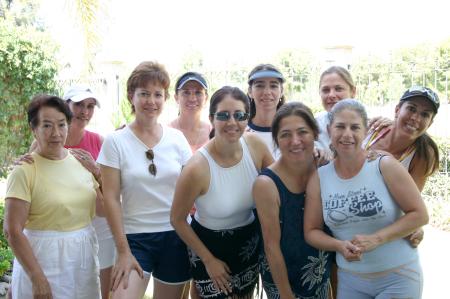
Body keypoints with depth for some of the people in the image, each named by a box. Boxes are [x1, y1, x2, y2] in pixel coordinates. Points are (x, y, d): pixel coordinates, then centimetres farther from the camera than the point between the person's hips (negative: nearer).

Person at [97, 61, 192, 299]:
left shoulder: (177, 138, 2)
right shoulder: (115, 141, -5)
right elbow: (111, 198, -7)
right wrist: (123, 251, -11)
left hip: (176, 236, 3)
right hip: (135, 237, -2)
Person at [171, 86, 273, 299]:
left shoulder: (255, 145, -15)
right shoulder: (197, 168, -27)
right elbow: (177, 220, -15)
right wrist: (209, 260, -9)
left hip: (249, 243, 5)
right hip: (209, 245, -5)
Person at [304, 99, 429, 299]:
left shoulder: (385, 165, -11)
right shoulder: (318, 178, -4)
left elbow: (419, 214, -10)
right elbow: (311, 231, 1)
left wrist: (376, 239, -20)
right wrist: (339, 245, -18)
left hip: (399, 276, -2)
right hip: (350, 280, 3)